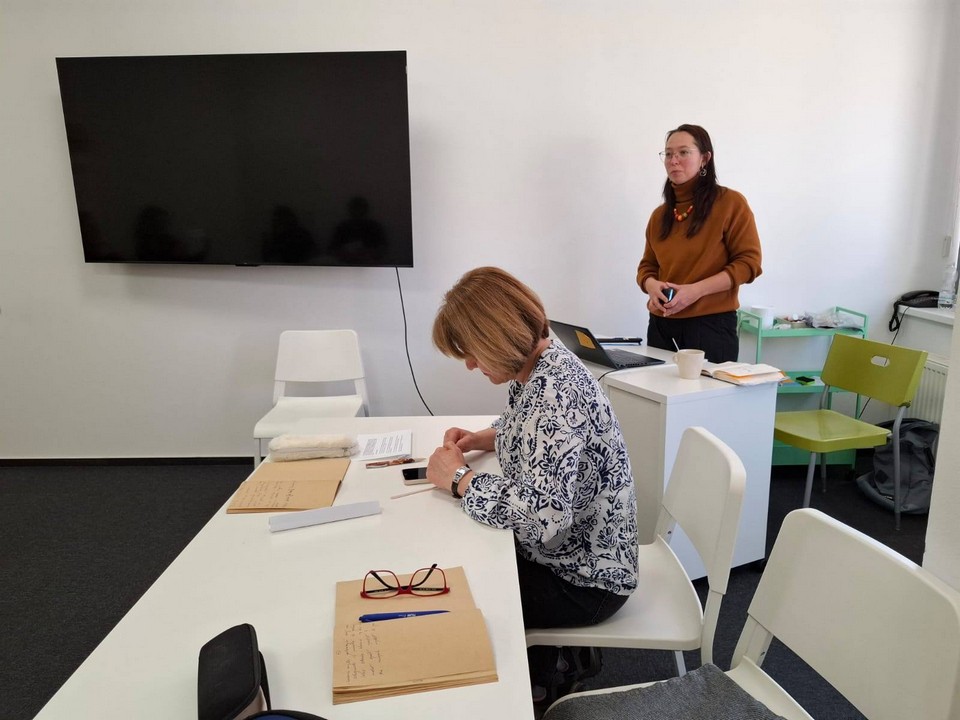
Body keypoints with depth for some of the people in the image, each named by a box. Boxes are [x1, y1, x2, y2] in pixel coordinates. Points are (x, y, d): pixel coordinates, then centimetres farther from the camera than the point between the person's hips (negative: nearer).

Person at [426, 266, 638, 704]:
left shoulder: (555, 397, -31)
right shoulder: (542, 364, -2)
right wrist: (483, 439, 0)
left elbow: (543, 516, -40)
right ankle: (539, 662, 34)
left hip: (583, 580, -8)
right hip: (567, 549, 9)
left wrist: (459, 478, -25)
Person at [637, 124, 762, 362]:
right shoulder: (660, 214, 12)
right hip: (662, 326, 5)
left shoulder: (730, 203, -3)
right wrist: (652, 286, -7)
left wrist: (696, 290, -18)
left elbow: (748, 262, -7)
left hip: (711, 326, -4)